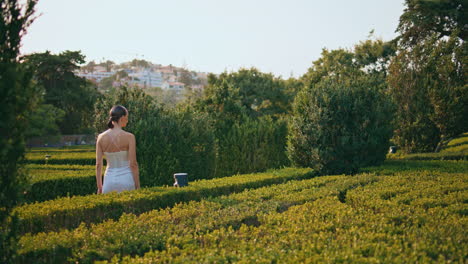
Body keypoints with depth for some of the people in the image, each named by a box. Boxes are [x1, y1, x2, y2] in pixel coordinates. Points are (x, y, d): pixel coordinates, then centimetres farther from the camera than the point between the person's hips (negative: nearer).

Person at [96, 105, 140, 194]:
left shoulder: (101, 137, 0)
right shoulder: (129, 137, -10)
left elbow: (98, 164, 1)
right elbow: (133, 164, -11)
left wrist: (99, 186, 10)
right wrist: (138, 187, -3)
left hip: (109, 180, 3)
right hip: (126, 179, -3)